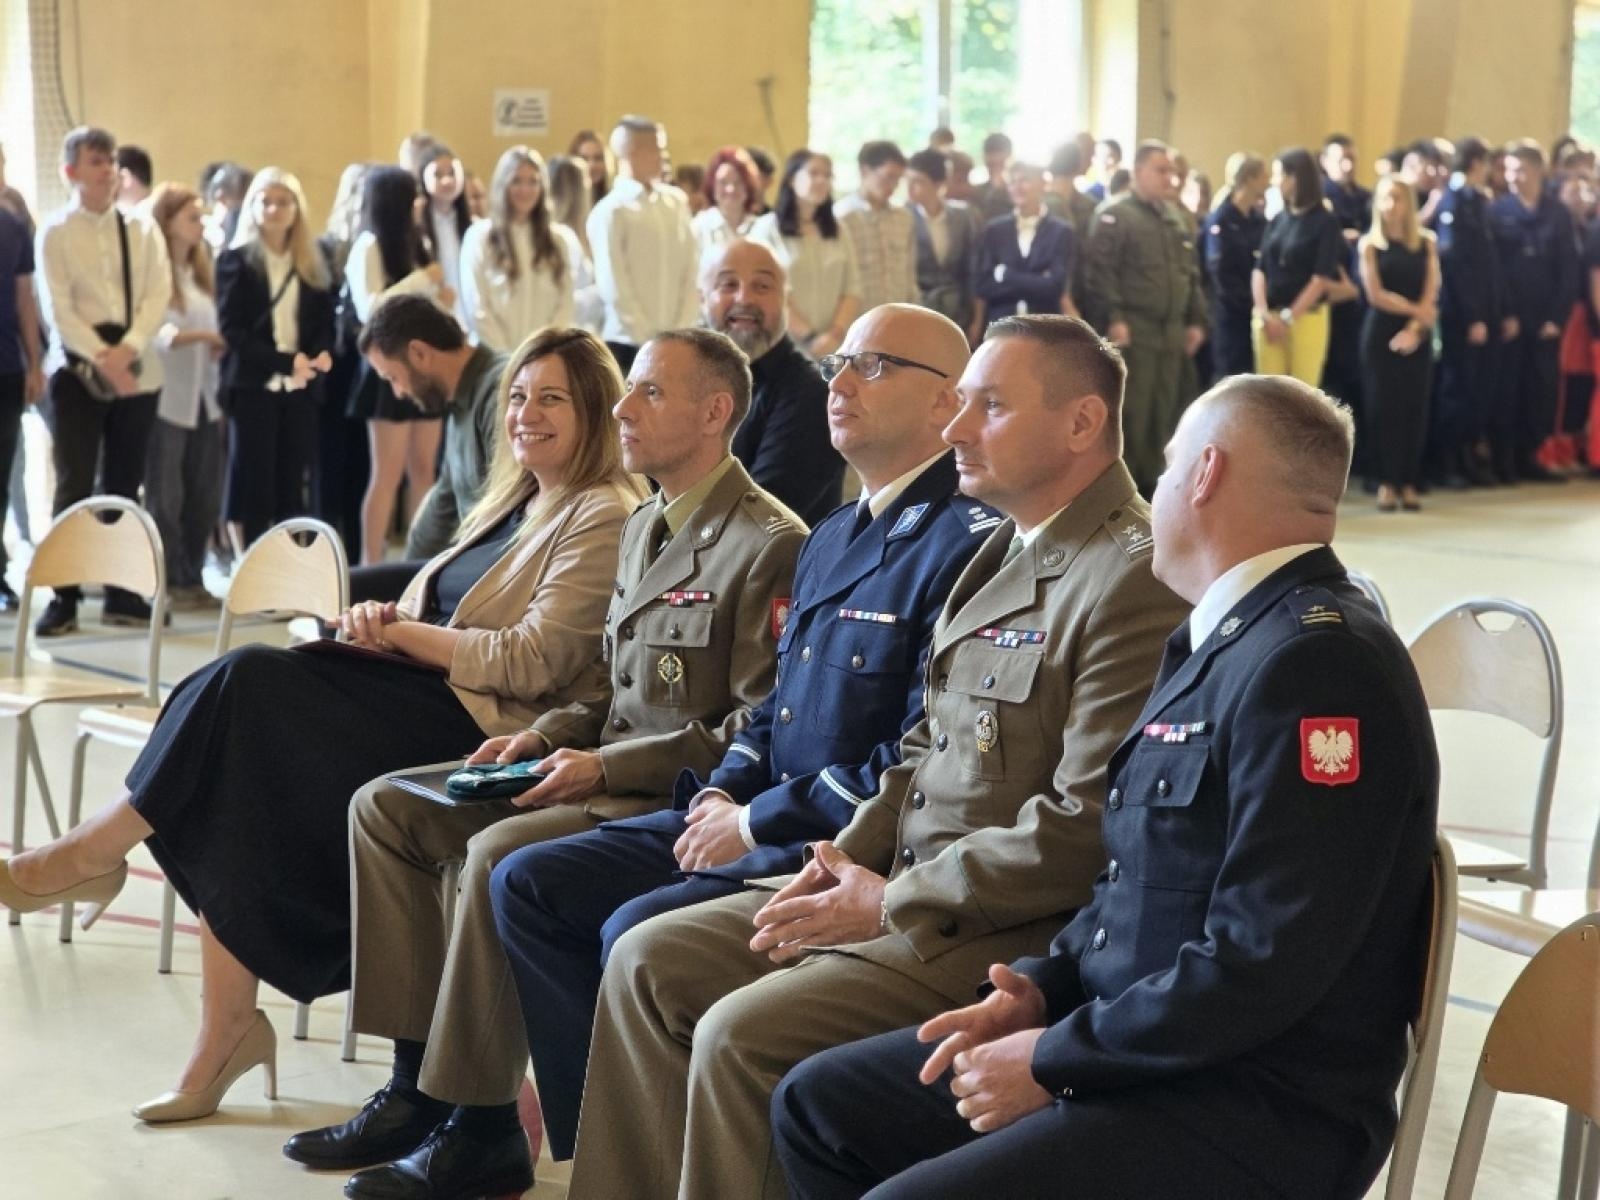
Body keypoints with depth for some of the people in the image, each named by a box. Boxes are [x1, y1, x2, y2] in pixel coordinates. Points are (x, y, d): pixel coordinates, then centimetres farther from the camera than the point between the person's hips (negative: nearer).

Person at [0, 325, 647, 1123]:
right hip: (426, 698, 9)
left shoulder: (603, 517, -6)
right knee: (238, 792, -15)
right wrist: (389, 621, 1)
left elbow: (533, 662, -15)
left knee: (250, 686, -22)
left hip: (486, 728, -9)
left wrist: (404, 634, -10)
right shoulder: (514, 499, 22)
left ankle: (94, 853, -7)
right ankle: (224, 1035, -11)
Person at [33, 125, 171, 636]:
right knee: (74, 484, -7)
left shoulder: (142, 231, 9)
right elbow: (57, 308, -7)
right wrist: (101, 357, -18)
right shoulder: (55, 232, 1)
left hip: (137, 368, 3)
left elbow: (158, 296, -1)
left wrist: (127, 349, -15)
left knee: (124, 484, 8)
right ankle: (63, 598, -3)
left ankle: (122, 594, 14)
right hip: (77, 367, -3)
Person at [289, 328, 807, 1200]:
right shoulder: (645, 527, 16)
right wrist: (546, 737, 4)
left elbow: (759, 731, -19)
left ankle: (481, 1129, -16)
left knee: (500, 855, -31)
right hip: (612, 775, 10)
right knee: (385, 807, 1)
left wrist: (607, 766, -20)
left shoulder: (768, 544, -15)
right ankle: (417, 1085, 3)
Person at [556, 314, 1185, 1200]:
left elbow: (1084, 828, -22)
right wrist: (850, 855, 3)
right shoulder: (1007, 550, 14)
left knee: (741, 1035, -23)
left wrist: (892, 903, -16)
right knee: (645, 964, 4)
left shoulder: (1131, 578, -17)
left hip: (1010, 928, -10)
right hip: (900, 883, 10)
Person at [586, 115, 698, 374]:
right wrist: (648, 340, -11)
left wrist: (681, 332, -2)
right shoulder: (611, 211, -7)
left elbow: (689, 271, 7)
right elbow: (614, 288, -10)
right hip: (628, 343, -5)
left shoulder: (677, 202, 9)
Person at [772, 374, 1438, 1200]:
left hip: (1256, 1111, -10)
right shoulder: (1218, 639, 14)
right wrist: (1041, 990, 4)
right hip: (1139, 1043, 10)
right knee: (818, 1104, 9)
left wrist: (1054, 1059, -16)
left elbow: (1263, 963, -25)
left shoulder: (1315, 661, -19)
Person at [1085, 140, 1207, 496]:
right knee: (1130, 412, -7)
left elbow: (1191, 273, 22)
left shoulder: (1174, 219, 19)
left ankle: (1148, 483, 15)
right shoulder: (1114, 215, -5)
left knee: (1163, 412, 8)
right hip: (1133, 330, -7)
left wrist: (1196, 319, 13)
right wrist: (1114, 318, -21)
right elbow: (1102, 272, -14)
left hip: (1171, 331, 7)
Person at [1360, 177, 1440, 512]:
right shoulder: (1370, 244, 2)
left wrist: (1414, 328, -13)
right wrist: (1415, 309, -8)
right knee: (1385, 406, -3)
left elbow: (1431, 296, -1)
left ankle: (1409, 484, 5)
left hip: (1417, 335, 2)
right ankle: (1387, 483, 0)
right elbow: (1376, 294, -6)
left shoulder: (1426, 244, 7)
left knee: (1415, 407, 0)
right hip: (1381, 333, -2)